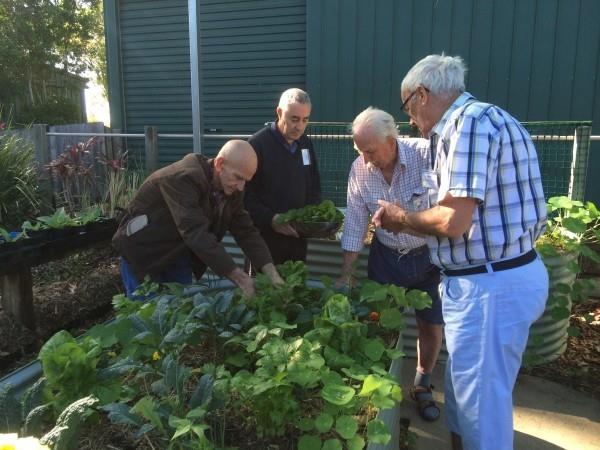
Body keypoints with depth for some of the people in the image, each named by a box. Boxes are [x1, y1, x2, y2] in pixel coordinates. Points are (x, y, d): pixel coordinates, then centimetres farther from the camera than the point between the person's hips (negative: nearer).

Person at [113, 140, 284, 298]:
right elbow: (197, 234, -40)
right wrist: (239, 277, -41)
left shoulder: (232, 190, -8)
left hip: (179, 255, 7)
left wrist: (272, 273, -20)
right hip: (144, 252, -6)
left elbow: (246, 231, -7)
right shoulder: (184, 178, -32)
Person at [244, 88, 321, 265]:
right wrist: (270, 219, -23)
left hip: (298, 236, 6)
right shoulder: (257, 144, -12)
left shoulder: (306, 143, 8)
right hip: (265, 237, -5)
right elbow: (244, 194, -14)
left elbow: (314, 186, 17)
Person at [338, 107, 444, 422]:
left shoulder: (426, 154, -23)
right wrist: (345, 275, -2)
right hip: (385, 257, 2)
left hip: (428, 255, -2)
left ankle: (422, 387, 35)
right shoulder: (359, 169, -11)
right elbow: (355, 225, -4)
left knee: (432, 325, 10)